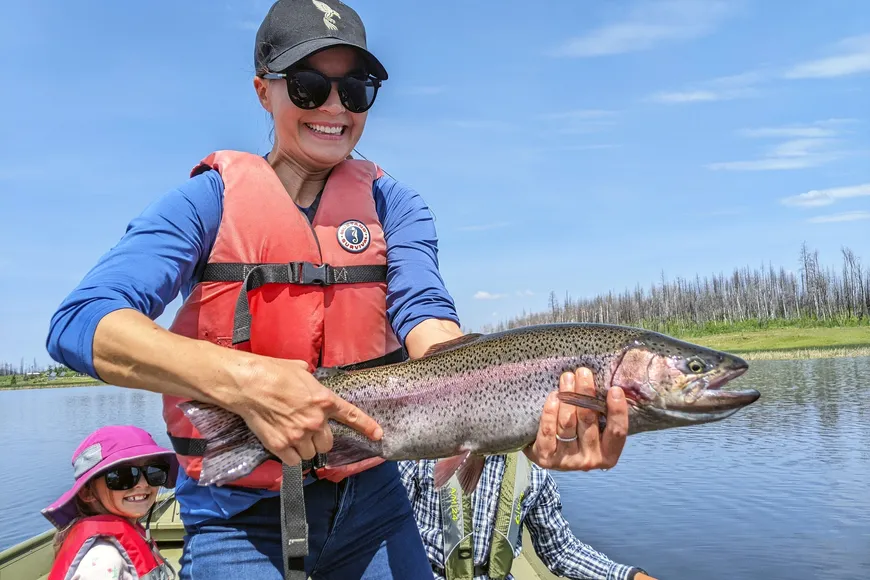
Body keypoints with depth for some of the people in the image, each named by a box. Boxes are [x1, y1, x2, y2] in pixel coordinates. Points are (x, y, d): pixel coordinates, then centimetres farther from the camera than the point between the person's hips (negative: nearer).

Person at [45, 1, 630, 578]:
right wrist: (241, 379, -35)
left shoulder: (392, 205, 1)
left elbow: (424, 315, -15)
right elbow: (79, 321, -19)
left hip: (369, 500, 2)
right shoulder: (210, 200, -7)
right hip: (239, 515, -2)